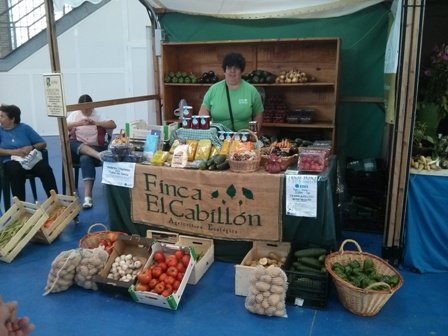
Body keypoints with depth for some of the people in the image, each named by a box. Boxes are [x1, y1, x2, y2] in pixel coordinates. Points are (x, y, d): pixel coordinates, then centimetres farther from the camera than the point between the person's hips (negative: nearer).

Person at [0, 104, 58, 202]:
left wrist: (31, 147, -10)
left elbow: (43, 143, 10)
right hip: (11, 161, -1)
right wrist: (13, 151, -16)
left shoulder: (24, 128, 14)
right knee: (16, 171, -36)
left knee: (45, 168, -29)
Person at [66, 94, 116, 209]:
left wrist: (95, 123, -18)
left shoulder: (98, 115, 7)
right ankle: (99, 156, -54)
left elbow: (113, 125, -8)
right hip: (76, 148, 2)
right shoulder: (74, 115, 12)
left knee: (85, 158, -36)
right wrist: (78, 123, -19)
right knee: (69, 143, -33)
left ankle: (87, 196, -43)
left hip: (95, 148, -2)